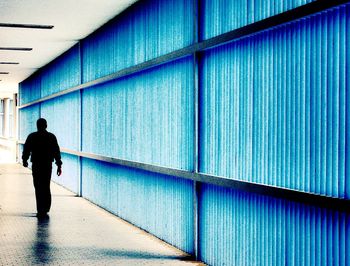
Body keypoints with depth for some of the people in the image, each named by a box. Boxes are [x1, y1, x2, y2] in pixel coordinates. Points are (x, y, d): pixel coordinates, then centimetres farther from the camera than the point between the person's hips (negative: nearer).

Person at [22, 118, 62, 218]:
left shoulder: (32, 137, -2)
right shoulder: (51, 137, 1)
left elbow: (26, 150, 3)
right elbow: (56, 152, -2)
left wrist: (24, 161, 21)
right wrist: (59, 165, 2)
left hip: (36, 165, -2)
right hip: (48, 165, 2)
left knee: (39, 188, 0)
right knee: (46, 187, 14)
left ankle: (41, 210, -4)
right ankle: (46, 209, 17)